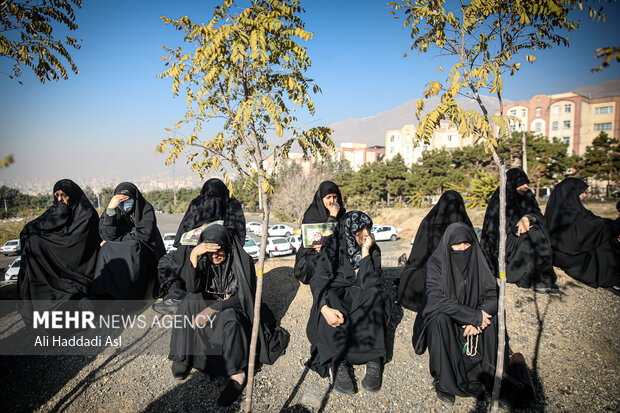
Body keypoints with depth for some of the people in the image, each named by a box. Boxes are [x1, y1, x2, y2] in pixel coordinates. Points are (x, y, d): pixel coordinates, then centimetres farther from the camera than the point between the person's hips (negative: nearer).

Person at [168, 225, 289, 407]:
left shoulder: (243, 260, -19)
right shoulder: (203, 260, -9)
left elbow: (245, 296, -19)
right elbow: (193, 287, -23)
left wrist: (213, 308, -27)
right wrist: (193, 255, -36)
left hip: (236, 309, -4)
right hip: (210, 306, 4)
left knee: (229, 317, -37)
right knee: (190, 301, -24)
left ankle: (238, 373, -27)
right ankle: (183, 355, -17)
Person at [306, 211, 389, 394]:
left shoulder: (373, 250, -7)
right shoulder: (332, 245, -12)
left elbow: (369, 284, -19)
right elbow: (318, 280, -21)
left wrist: (365, 251, -24)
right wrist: (325, 308, -39)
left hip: (360, 297, 1)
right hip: (333, 295, -1)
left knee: (373, 295, -31)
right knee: (329, 297, -35)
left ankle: (374, 361, -36)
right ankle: (337, 364, -40)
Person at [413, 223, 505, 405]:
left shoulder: (477, 262, -7)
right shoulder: (436, 263, -18)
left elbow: (494, 296, -10)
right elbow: (436, 299, -29)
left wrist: (476, 320, -27)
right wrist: (474, 315, -31)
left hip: (470, 321, 4)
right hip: (442, 317, -3)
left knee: (492, 319, -21)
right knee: (440, 319, -33)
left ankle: (481, 373, -6)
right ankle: (443, 381, -20)